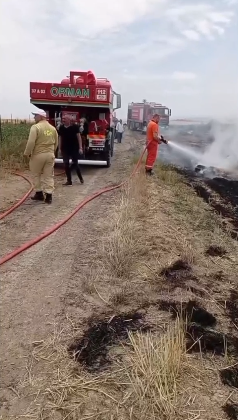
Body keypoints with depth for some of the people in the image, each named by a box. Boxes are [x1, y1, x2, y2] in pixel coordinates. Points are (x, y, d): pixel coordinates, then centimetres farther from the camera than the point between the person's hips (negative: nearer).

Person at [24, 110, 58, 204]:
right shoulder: (52, 128, 8)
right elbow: (56, 143, 15)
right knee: (49, 176, 6)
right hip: (50, 155, 5)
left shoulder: (35, 127, -12)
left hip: (38, 155, -5)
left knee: (36, 175, 12)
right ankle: (48, 196, 3)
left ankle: (39, 194, 18)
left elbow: (31, 142, -17)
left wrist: (27, 153, -5)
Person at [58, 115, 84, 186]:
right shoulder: (61, 128, 4)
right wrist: (60, 149, 6)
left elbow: (79, 137, -8)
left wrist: (80, 148, -12)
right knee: (66, 164, 2)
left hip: (74, 148, -4)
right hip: (65, 149, 4)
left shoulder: (75, 126, -8)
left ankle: (81, 178, 23)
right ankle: (69, 180, 9)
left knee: (75, 163, 2)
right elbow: (60, 138, 9)